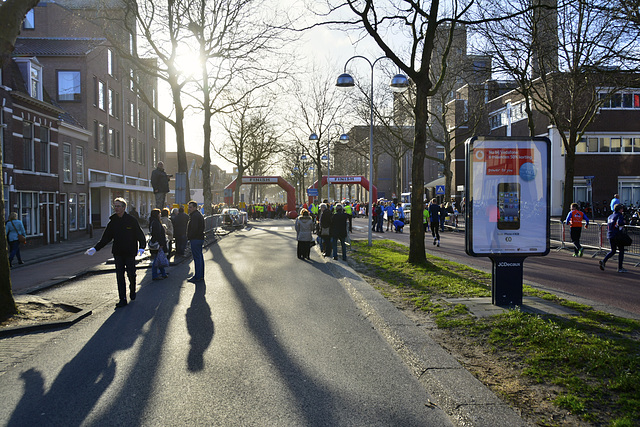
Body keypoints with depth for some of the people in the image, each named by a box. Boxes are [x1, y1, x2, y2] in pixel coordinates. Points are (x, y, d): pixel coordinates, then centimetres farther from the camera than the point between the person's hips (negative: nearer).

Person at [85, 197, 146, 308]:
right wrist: (95, 248, 3)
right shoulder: (112, 222, 7)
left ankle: (132, 290, 31)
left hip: (130, 252, -3)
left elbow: (140, 235, -4)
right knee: (119, 275, 1)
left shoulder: (132, 220, -5)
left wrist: (141, 247, -19)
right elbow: (105, 238, 11)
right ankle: (122, 299, 5)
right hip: (118, 252, 3)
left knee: (131, 273, 1)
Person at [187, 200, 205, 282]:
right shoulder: (199, 214, 17)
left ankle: (197, 277, -5)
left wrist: (189, 237, -10)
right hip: (200, 238, 11)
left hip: (195, 239, -11)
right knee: (200, 257, 14)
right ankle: (201, 275, 20)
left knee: (197, 258, -7)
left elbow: (194, 228, -23)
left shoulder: (194, 216, -16)